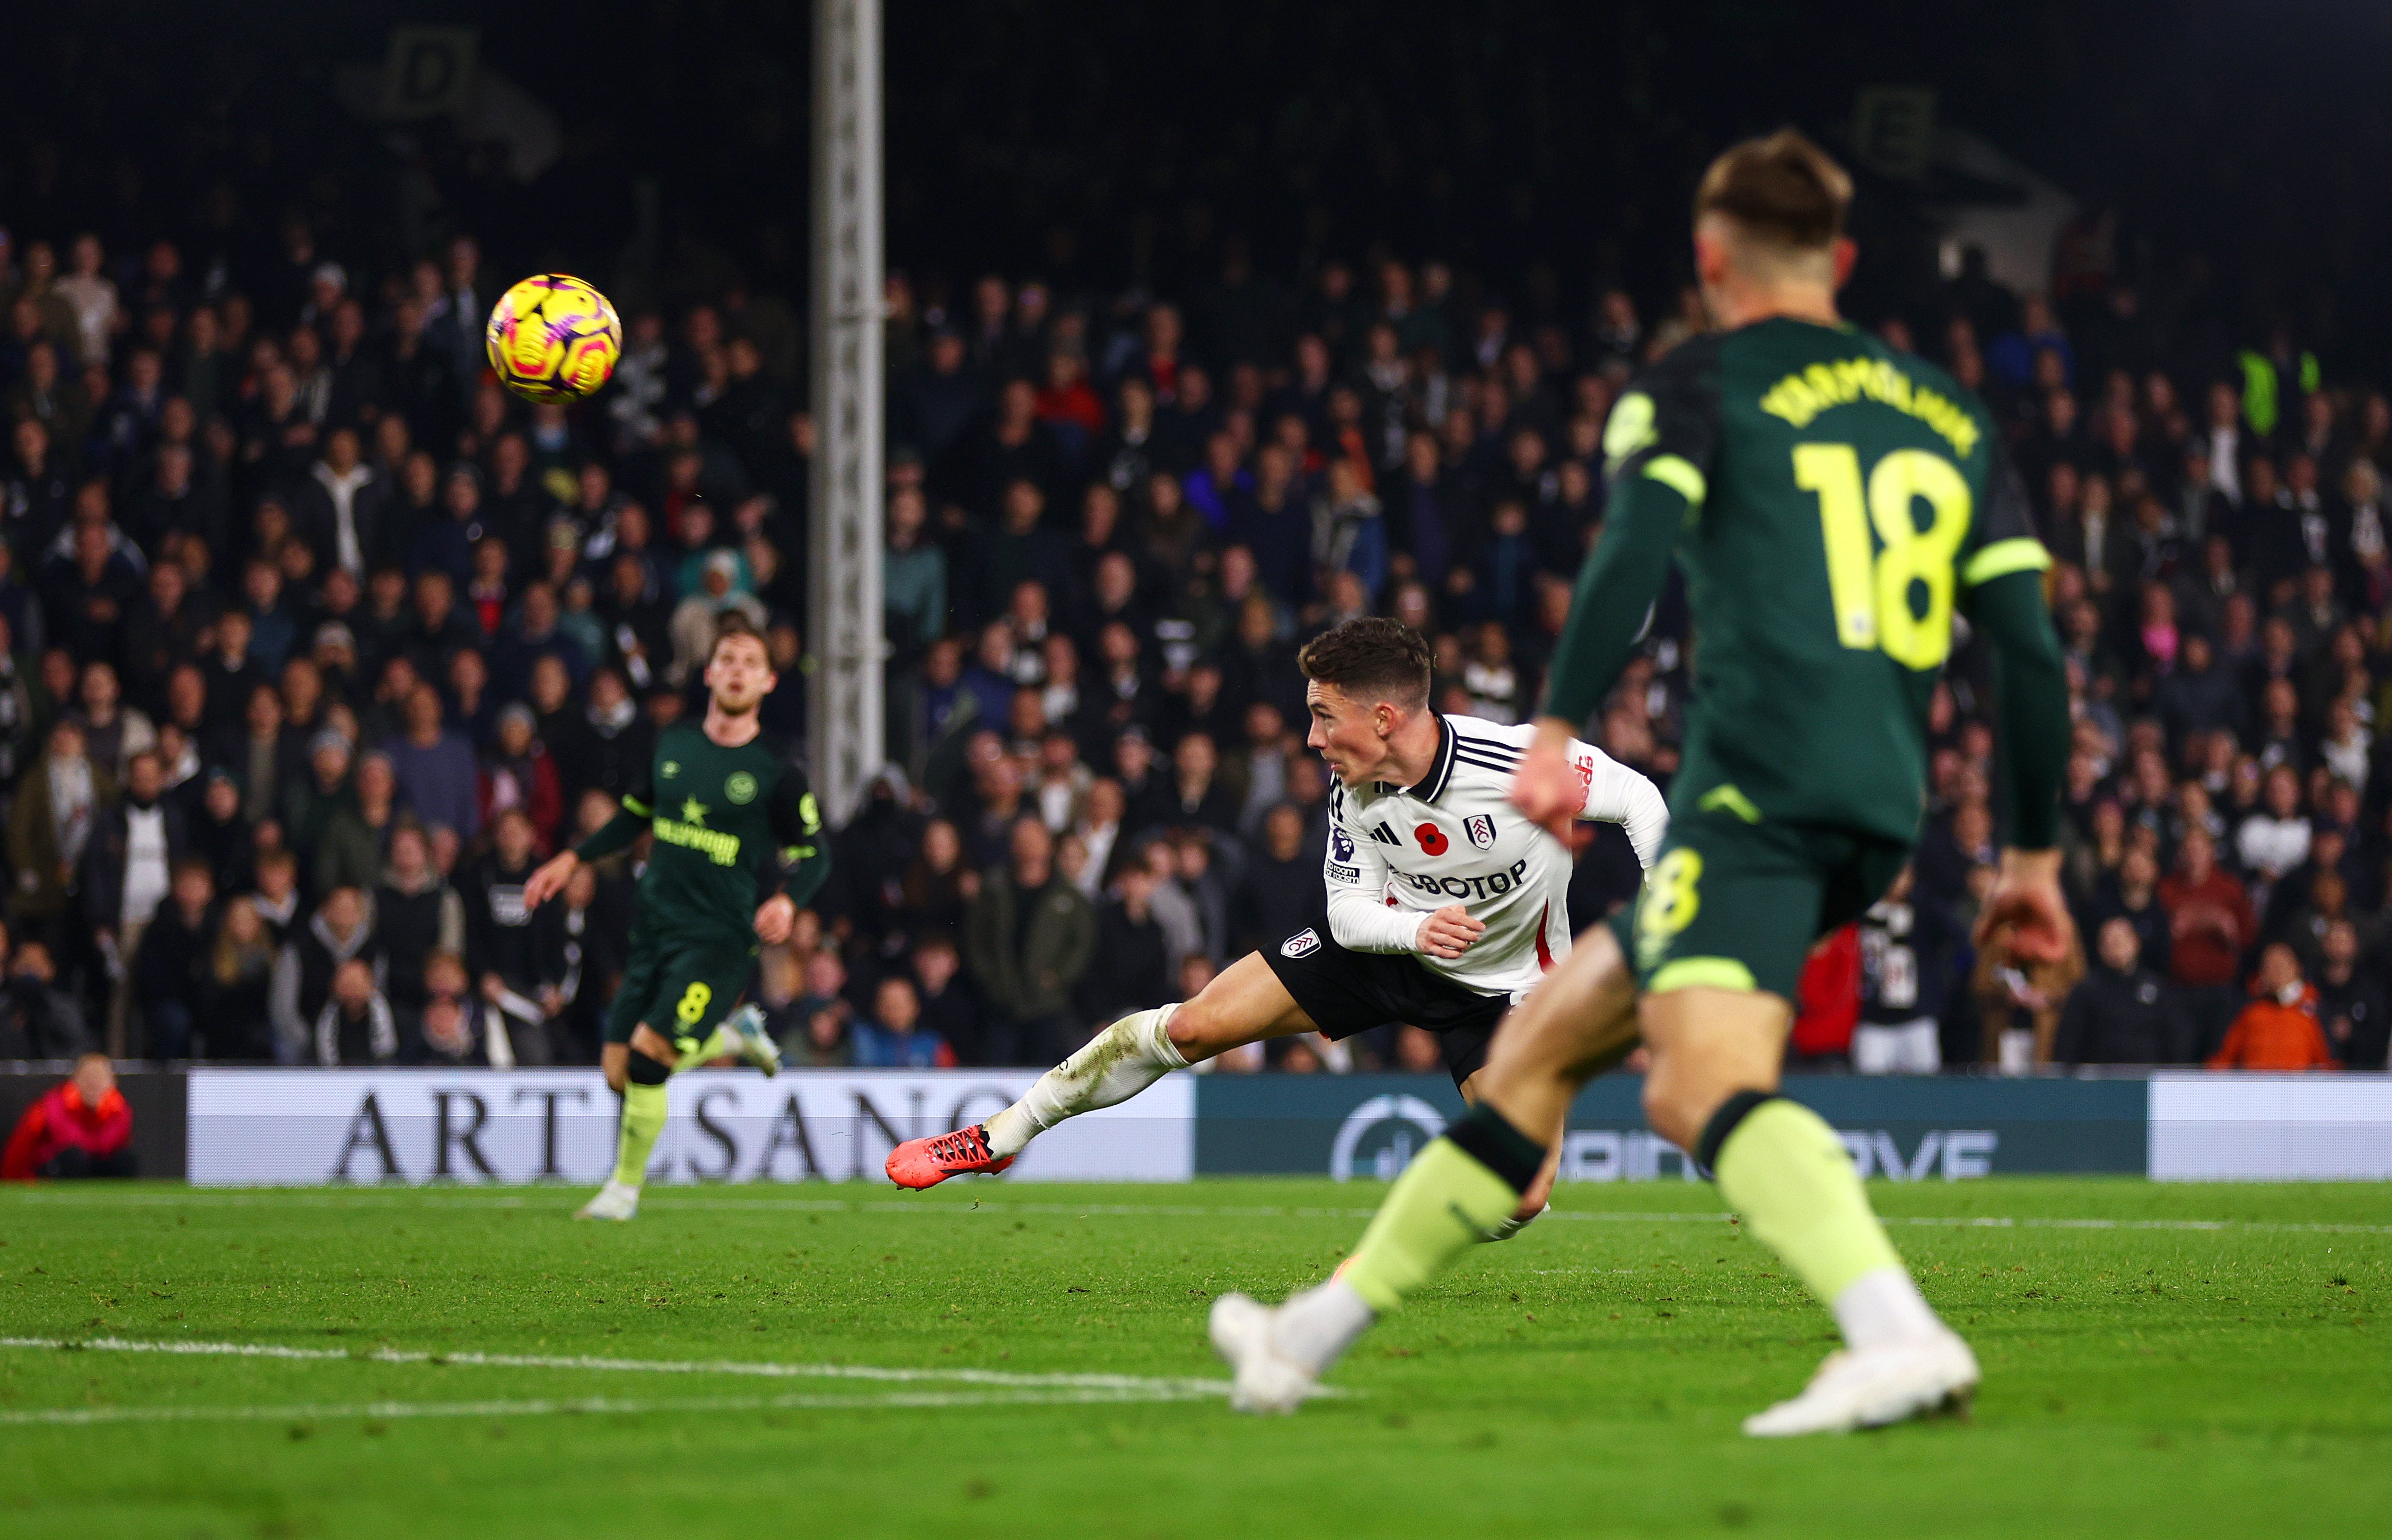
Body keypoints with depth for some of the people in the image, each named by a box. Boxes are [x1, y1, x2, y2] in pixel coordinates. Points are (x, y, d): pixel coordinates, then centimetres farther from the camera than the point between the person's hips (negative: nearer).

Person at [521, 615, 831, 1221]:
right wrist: (572, 860, 15)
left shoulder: (776, 771, -7)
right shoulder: (673, 744, 7)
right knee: (618, 1073, 2)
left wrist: (788, 900, -20)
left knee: (648, 1054, -19)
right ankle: (734, 1034, 28)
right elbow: (637, 813, 22)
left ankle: (625, 1188, 1)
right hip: (654, 926, 5)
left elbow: (815, 853, 0)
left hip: (719, 938, -5)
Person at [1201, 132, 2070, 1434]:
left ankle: (1900, 1339, -47)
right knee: (1544, 1036, 17)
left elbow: (1638, 544, -14)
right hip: (1882, 813, 7)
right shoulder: (1950, 416, 23)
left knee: (1705, 1086, -23)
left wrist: (1559, 727, -19)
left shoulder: (1696, 386, 6)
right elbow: (2030, 651, 17)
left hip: (1755, 779, -7)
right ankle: (1313, 1335, 24)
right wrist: (2034, 853, 21)